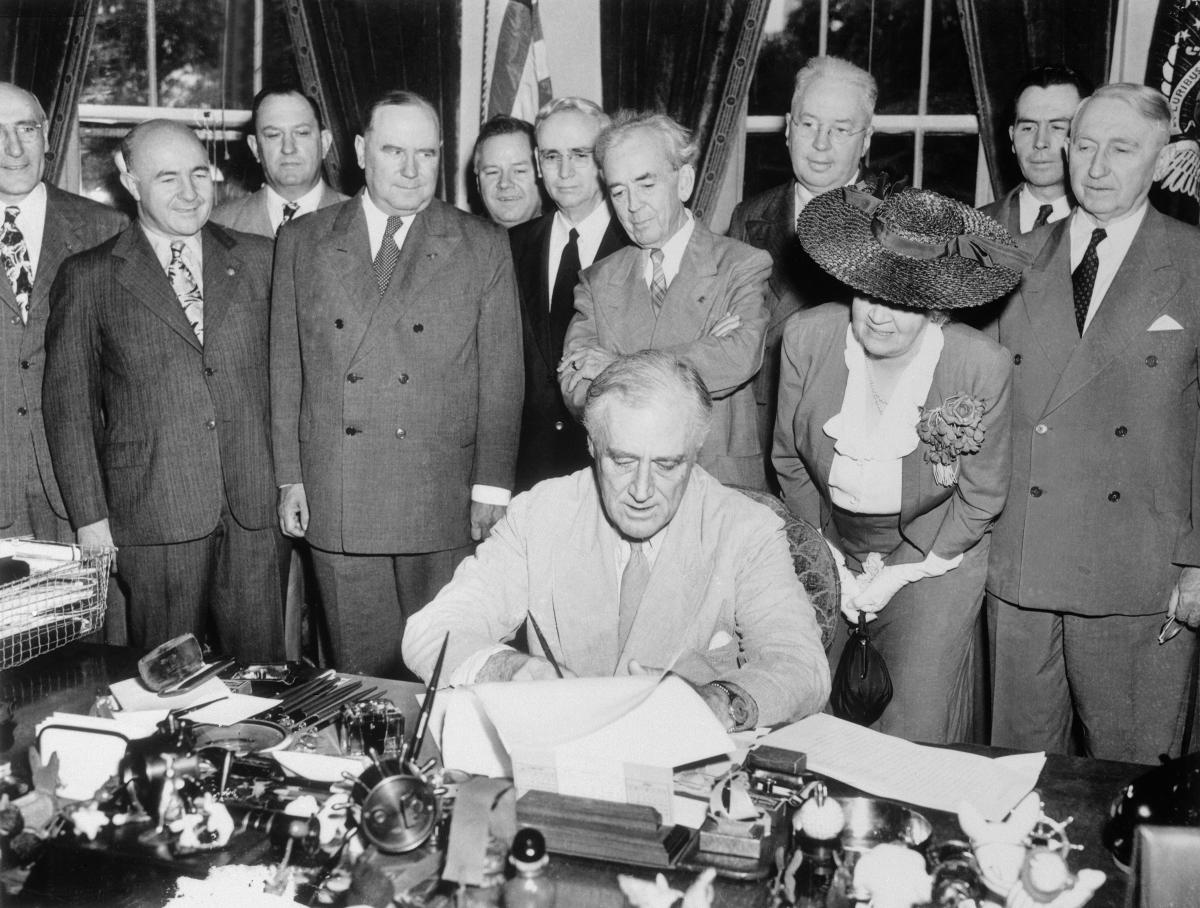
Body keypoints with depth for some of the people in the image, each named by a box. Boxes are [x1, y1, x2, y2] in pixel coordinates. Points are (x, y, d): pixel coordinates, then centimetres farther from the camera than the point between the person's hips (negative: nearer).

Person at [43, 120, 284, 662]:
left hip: (256, 512, 2)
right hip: (152, 516, -1)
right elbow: (68, 406, 3)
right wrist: (89, 517, -3)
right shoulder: (89, 278, 3)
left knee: (262, 673, 6)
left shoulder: (259, 261, 9)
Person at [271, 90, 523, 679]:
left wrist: (491, 488, -3)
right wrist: (290, 477, 5)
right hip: (335, 502, 1)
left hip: (444, 502, -1)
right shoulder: (302, 241, 9)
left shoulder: (483, 248, 5)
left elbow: (501, 376, 2)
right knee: (359, 669, 8)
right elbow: (286, 365, 10)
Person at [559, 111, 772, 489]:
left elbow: (740, 359, -17)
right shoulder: (597, 281, 10)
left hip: (723, 488, -2)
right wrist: (697, 361, -11)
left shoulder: (743, 265, 1)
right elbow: (575, 392, -2)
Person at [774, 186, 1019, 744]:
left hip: (933, 557, -2)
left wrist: (897, 574, -8)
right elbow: (789, 459, 0)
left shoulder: (983, 367, -19)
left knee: (914, 738, -3)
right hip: (823, 539, 3)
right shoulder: (806, 337, -13)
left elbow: (981, 498, -7)